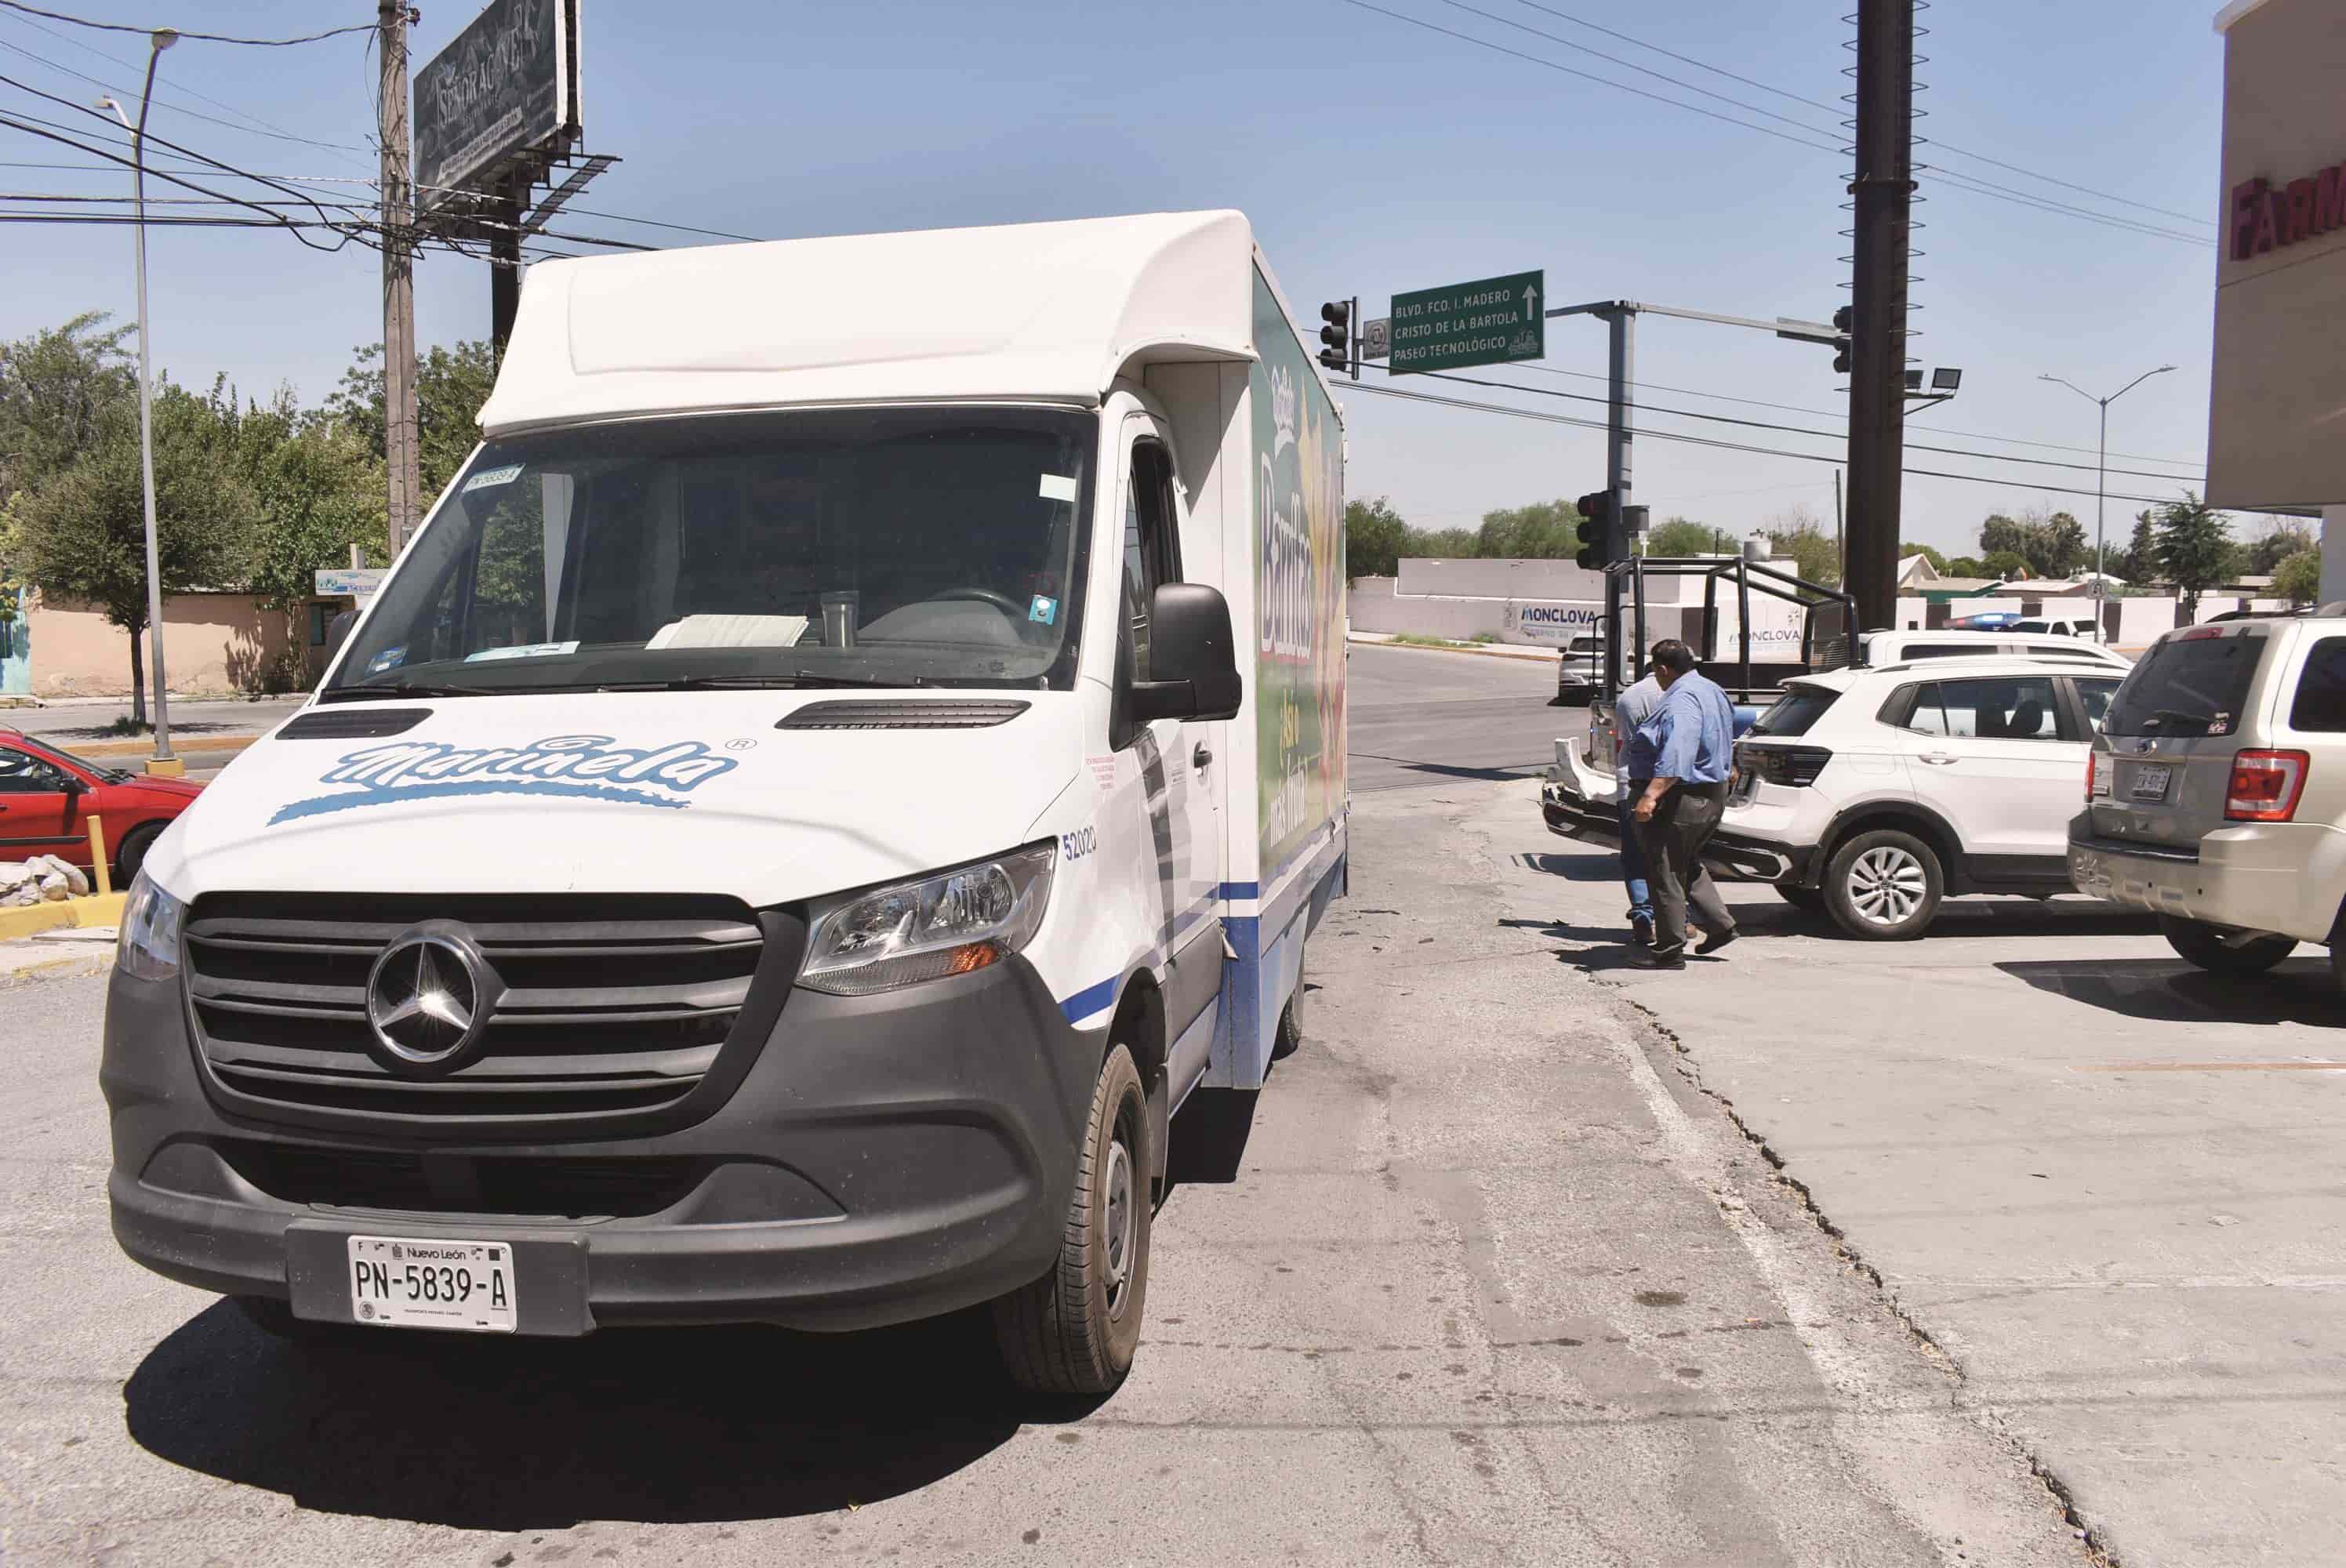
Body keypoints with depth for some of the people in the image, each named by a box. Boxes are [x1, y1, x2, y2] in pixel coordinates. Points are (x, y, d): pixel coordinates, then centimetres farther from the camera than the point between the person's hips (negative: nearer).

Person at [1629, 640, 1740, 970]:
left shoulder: (1681, 702, -21)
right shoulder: (1712, 691, 12)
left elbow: (1675, 758, -34)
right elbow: (1725, 747, 26)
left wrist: (1650, 796, -39)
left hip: (1684, 799, -10)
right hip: (1714, 794, 10)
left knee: (1666, 872, -1)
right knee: (1688, 866, 26)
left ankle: (1670, 951, 4)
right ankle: (1720, 924, 24)